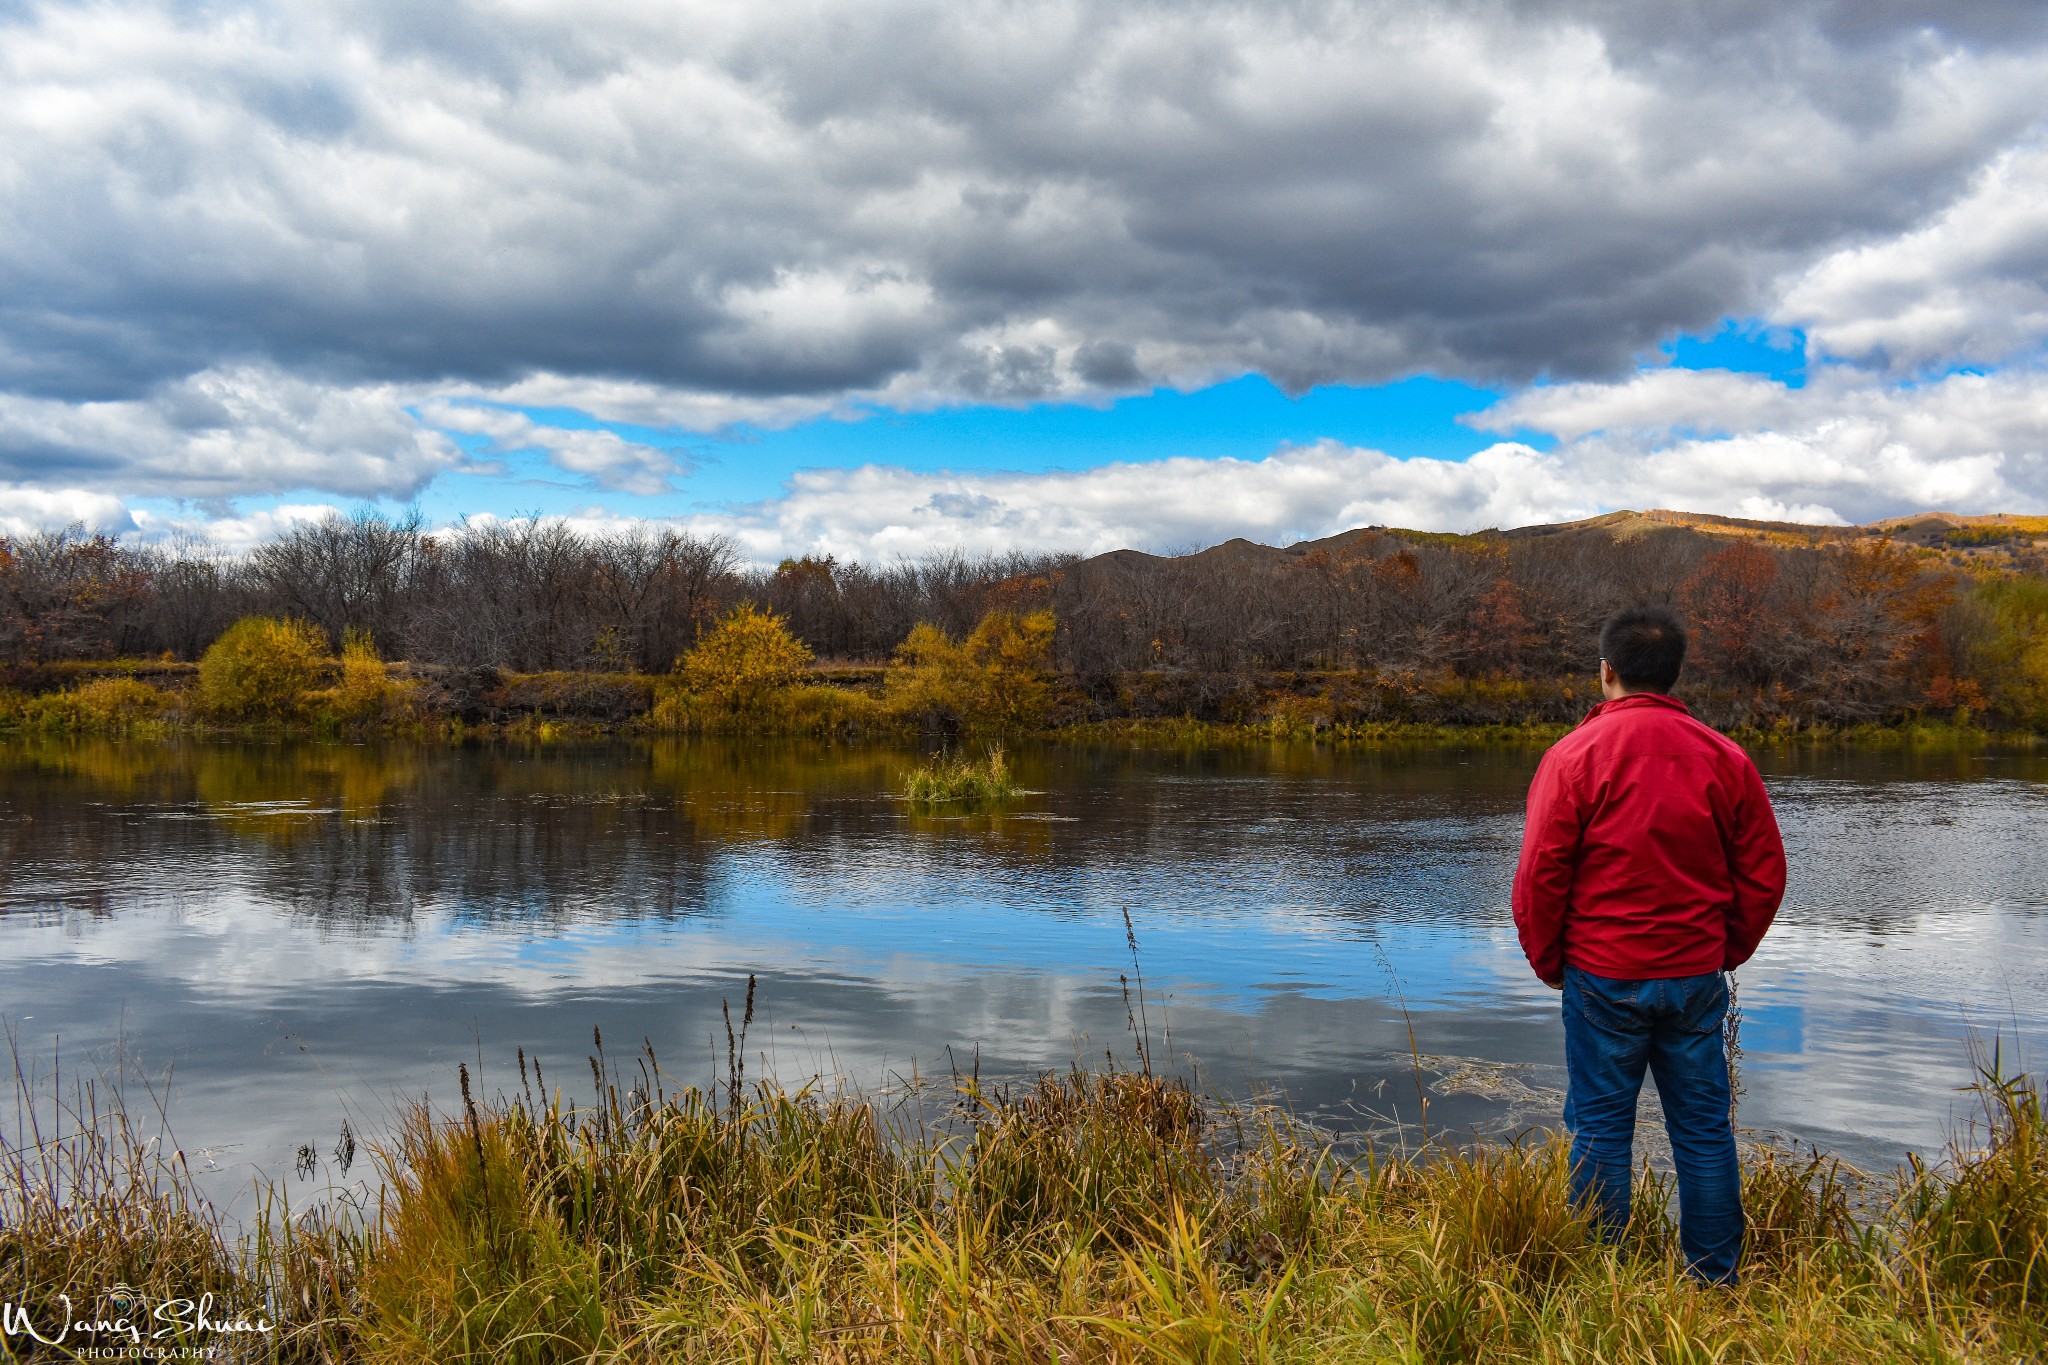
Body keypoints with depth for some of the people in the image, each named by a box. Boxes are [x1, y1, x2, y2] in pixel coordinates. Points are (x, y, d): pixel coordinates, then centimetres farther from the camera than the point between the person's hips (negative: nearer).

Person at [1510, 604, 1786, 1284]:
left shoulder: (1575, 756, -9)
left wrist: (1547, 960, 6)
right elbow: (1764, 875, 6)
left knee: (1601, 1129, 7)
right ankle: (1715, 1280, 21)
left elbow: (1539, 876, -9)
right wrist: (1727, 953, 18)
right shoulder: (1724, 757, 1)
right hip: (1698, 978, 3)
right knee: (1704, 1130, 12)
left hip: (1603, 979, -3)